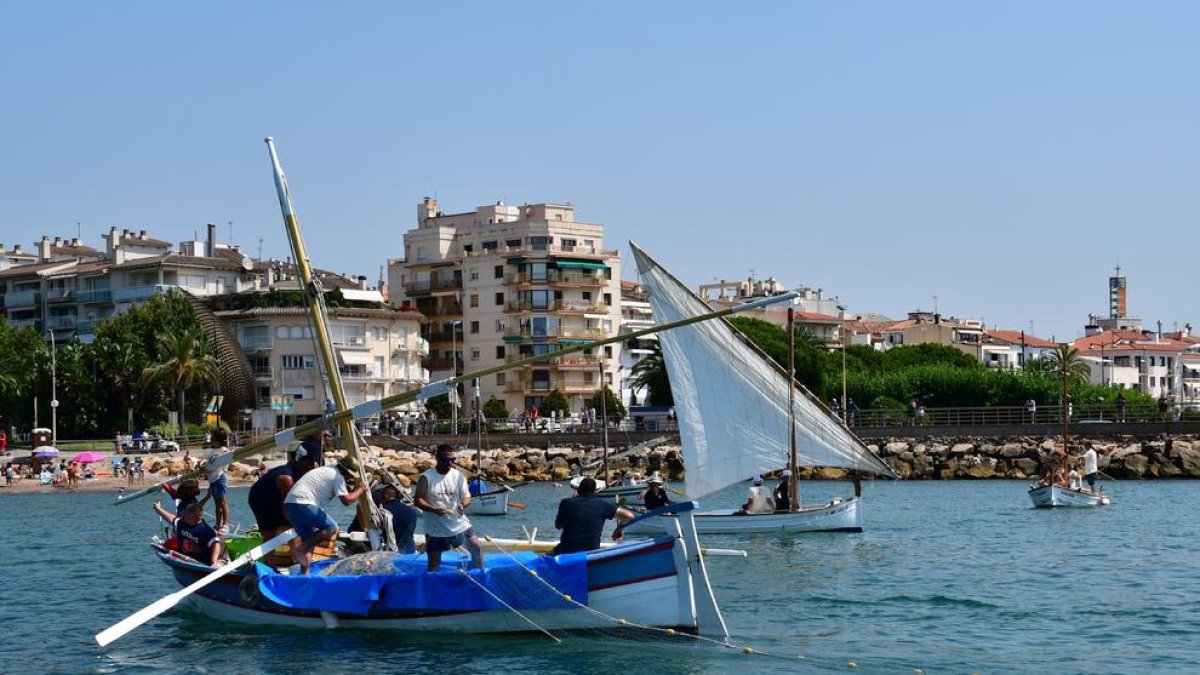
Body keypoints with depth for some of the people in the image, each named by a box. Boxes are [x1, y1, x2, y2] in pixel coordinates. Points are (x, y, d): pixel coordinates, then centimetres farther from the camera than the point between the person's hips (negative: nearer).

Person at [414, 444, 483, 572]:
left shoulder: (459, 476, 0)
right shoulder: (426, 477, -10)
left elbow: (467, 496, 2)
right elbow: (418, 500, -12)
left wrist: (463, 504, -22)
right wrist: (434, 509, -29)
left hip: (458, 523, 3)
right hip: (435, 529, -3)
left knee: (476, 547, -2)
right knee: (434, 564, 1)